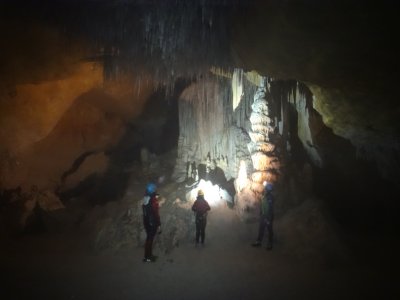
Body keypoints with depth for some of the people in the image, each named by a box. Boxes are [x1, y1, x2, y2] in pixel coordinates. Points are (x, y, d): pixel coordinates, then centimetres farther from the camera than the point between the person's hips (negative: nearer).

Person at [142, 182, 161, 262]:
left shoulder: (145, 199, 5)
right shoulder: (153, 200, -20)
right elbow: (156, 214, -21)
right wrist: (159, 225, -16)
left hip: (146, 222, 8)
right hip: (152, 223, -8)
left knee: (149, 238, 17)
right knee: (150, 239, 0)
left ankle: (149, 255, 27)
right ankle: (147, 257, 7)